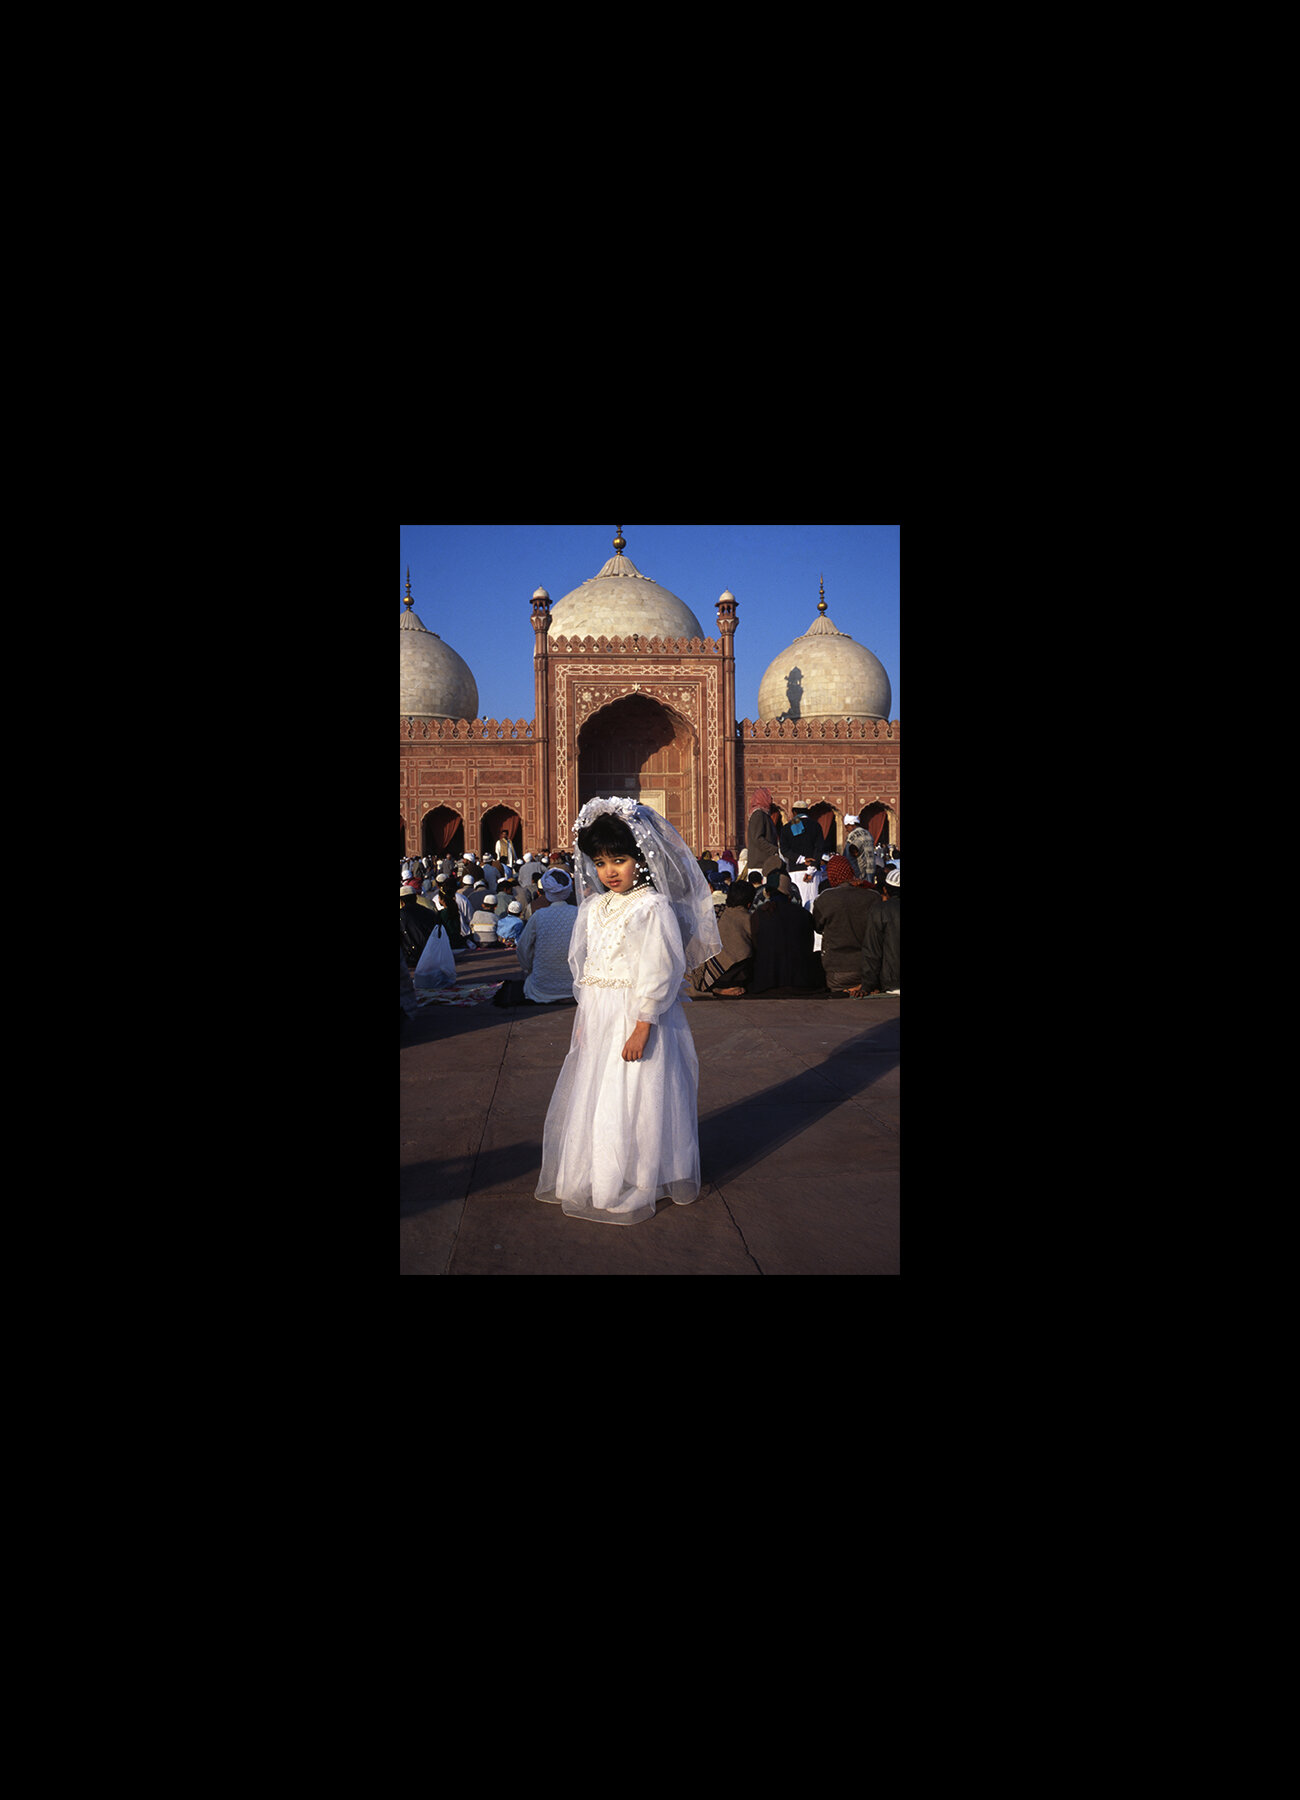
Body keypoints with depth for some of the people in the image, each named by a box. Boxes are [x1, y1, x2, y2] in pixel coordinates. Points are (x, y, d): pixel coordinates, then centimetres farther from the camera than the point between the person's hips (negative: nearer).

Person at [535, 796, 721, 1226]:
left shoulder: (653, 908, -14)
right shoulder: (594, 908, 9)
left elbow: (660, 972, -18)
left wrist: (642, 1027, -21)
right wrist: (584, 1018, 11)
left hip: (637, 1016, -8)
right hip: (598, 1017, 8)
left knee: (630, 1100, 0)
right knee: (590, 1096, 16)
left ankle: (627, 1189, 17)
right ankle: (592, 1178, 33)